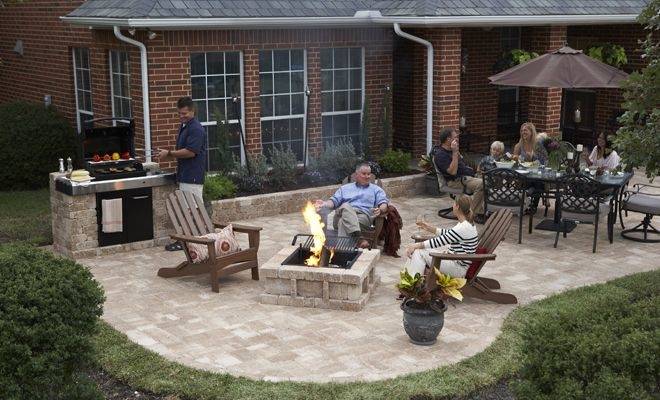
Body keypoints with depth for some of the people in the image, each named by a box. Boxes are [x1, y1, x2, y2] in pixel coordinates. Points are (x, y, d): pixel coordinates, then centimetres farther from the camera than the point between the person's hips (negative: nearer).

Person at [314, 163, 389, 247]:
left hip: (363, 215, -2)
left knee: (343, 221, -34)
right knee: (345, 206, -36)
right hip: (344, 213, 2)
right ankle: (357, 237, -55)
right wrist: (324, 204, -5)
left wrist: (380, 210, -16)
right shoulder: (345, 188, 32)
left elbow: (384, 204, 10)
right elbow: (334, 201, 19)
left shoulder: (376, 189, 26)